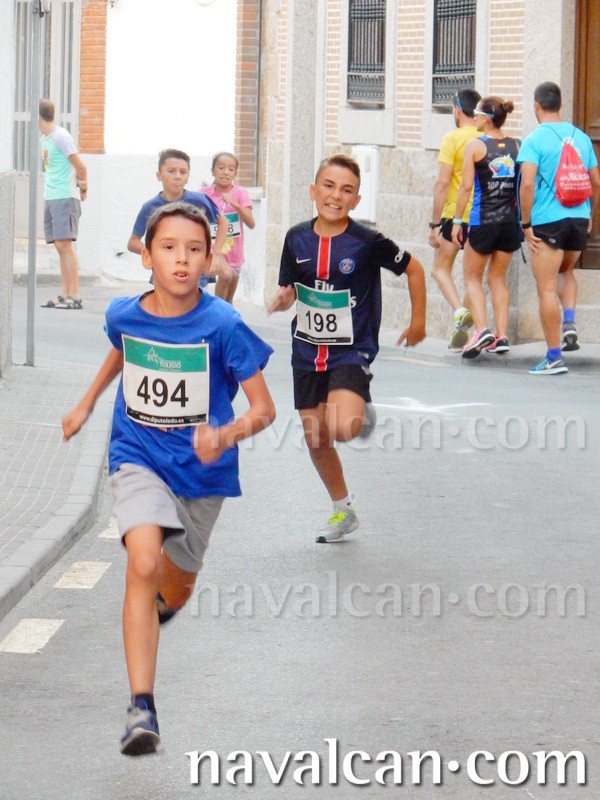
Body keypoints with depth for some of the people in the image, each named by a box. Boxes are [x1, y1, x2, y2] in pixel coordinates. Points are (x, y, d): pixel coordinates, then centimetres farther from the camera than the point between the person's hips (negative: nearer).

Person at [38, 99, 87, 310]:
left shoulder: (60, 136, -11)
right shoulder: (43, 139, 16)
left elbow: (80, 166, -12)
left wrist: (82, 186, 4)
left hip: (65, 197, -9)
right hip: (50, 197, 9)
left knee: (64, 244, -12)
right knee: (60, 246, 8)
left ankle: (74, 296, -13)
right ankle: (64, 295, 9)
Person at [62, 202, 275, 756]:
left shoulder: (223, 325, -19)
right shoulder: (124, 315, -8)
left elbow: (264, 409, -16)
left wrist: (225, 436, -35)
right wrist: (87, 404, 25)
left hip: (202, 469, 0)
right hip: (139, 460, 0)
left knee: (174, 591, 17)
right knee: (143, 562, -25)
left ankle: (157, 607, 58)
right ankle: (141, 709, -29)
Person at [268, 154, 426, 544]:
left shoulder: (367, 242, -14)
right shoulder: (298, 238, -2)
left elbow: (413, 268, 0)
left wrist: (418, 321, 7)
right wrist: (283, 299, -14)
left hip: (352, 351, -4)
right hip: (308, 351, 4)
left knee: (343, 428, -28)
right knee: (316, 440, 10)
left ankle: (362, 411, 9)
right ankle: (343, 511, 31)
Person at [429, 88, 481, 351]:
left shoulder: (453, 139, -9)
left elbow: (442, 183, -13)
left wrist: (435, 224, -9)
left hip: (455, 215, -5)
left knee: (441, 269, 9)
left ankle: (459, 310, -17)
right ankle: (461, 335, 13)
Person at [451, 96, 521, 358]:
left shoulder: (475, 146, -7)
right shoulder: (517, 146, 4)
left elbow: (466, 186, -9)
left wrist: (457, 221, -3)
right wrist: (524, 220, 16)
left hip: (483, 221, -4)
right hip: (510, 221, 4)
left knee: (472, 277, 8)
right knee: (498, 279, 15)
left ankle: (482, 329, -11)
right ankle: (502, 336, 8)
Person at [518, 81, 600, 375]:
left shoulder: (534, 139, -9)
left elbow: (527, 184, -18)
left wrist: (526, 224, -10)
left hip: (547, 221, -5)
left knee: (547, 289, 0)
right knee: (565, 272, 30)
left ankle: (554, 357, -1)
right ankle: (569, 323, 7)